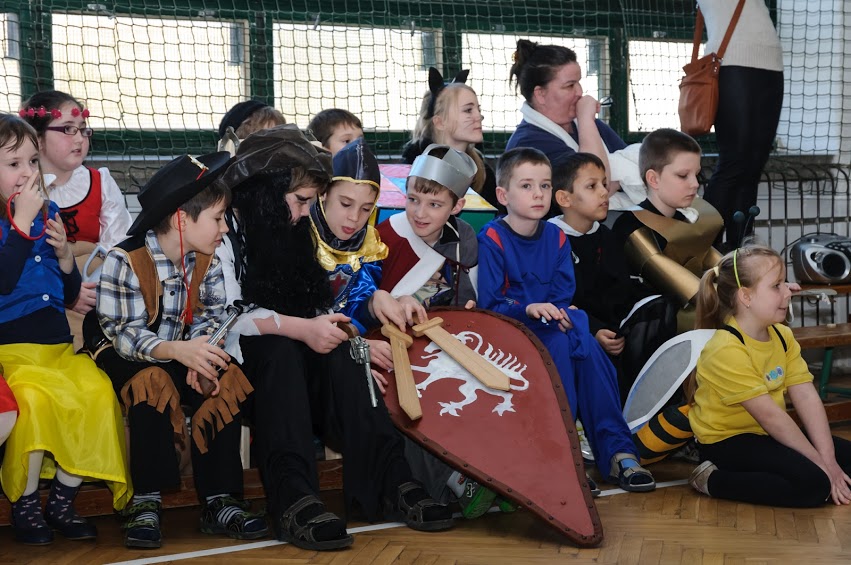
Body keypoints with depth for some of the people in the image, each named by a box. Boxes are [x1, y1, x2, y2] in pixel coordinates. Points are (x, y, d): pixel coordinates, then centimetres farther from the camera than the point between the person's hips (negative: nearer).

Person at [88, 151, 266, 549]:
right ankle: (146, 503, -27)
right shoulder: (124, 261, -21)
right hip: (122, 355, -5)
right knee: (153, 381, -36)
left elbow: (212, 314, -5)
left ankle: (218, 501, -19)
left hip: (181, 350, 6)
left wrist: (200, 351, -28)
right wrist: (176, 350, -44)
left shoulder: (206, 262, 1)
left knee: (226, 381, -21)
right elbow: (124, 333, -26)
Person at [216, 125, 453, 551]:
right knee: (281, 349, -35)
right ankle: (292, 500, -47)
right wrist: (302, 329, -28)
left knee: (335, 352, -23)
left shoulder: (290, 232, 13)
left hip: (287, 355, 6)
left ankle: (387, 482, -34)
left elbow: (311, 311, 13)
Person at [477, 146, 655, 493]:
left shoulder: (556, 239, 10)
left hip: (550, 329, 5)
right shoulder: (491, 240, -7)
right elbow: (489, 306, -13)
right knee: (561, 343, -32)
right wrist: (528, 310, -30)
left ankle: (616, 452, -25)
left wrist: (558, 315, -18)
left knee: (584, 343, -26)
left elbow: (563, 298, 5)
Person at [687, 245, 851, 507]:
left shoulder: (782, 336, 2)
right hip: (726, 441, -8)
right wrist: (821, 465, -22)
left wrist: (828, 459, -17)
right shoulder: (727, 350, -25)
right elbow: (770, 416, -25)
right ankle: (714, 481, -14)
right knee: (813, 485, -26)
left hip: (767, 435, 9)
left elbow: (807, 398, -7)